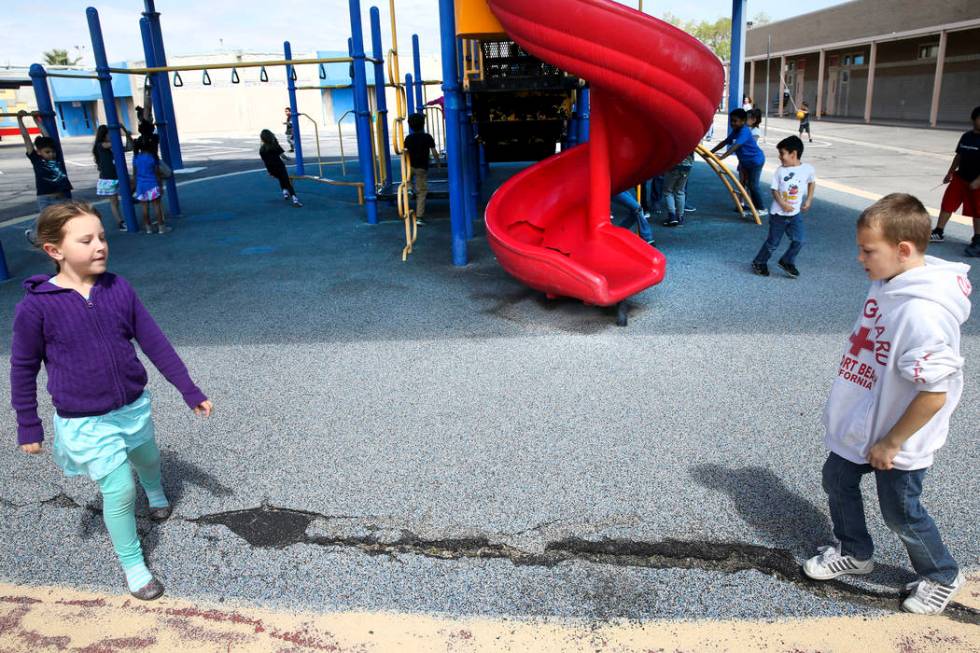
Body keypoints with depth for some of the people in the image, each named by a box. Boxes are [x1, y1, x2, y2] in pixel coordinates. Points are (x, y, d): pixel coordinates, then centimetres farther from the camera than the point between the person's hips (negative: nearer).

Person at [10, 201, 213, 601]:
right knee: (120, 490, -4)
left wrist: (190, 392, -2)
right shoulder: (36, 306, -17)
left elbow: (155, 343, -3)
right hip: (85, 422, -4)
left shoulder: (119, 289, -9)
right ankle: (132, 564, 20)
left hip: (135, 406, 4)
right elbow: (23, 369, -5)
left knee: (147, 459, 27)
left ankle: (155, 492, 63)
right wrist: (28, 427, 0)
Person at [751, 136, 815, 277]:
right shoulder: (780, 170, -9)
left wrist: (809, 200, 7)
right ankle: (759, 263, 24)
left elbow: (812, 182, 13)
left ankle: (787, 262, 21)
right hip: (778, 213, -2)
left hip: (795, 213, 2)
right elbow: (774, 190, -6)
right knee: (773, 242, 6)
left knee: (798, 241, -1)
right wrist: (783, 204, -19)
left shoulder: (808, 169, -7)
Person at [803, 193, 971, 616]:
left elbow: (934, 393, -30)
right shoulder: (887, 283, -6)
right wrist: (848, 406, 15)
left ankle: (942, 578, 41)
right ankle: (854, 553, 46)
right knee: (838, 482, 22)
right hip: (858, 424, 8)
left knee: (900, 514, 13)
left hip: (897, 443, -8)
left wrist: (890, 443, -18)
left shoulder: (923, 313, -33)